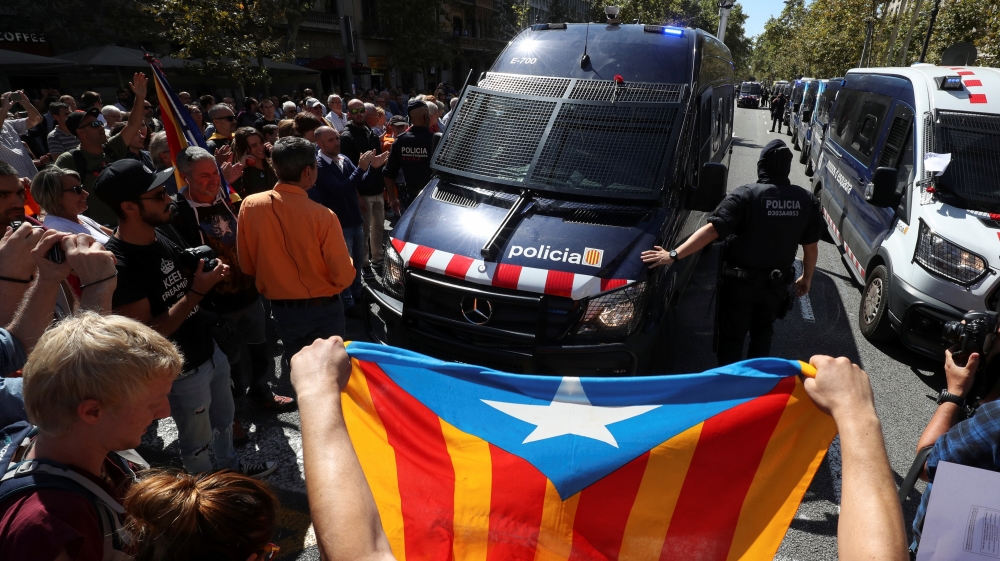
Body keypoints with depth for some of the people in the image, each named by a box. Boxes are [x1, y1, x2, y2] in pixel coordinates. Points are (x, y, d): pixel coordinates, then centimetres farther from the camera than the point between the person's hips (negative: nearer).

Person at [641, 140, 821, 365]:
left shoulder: (745, 195, -17)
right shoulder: (807, 200, -4)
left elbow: (712, 230, -26)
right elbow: (811, 246, 2)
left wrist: (673, 255, -28)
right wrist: (806, 277, 19)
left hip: (740, 281, -4)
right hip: (776, 282, 4)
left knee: (732, 338, 10)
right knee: (762, 334, 25)